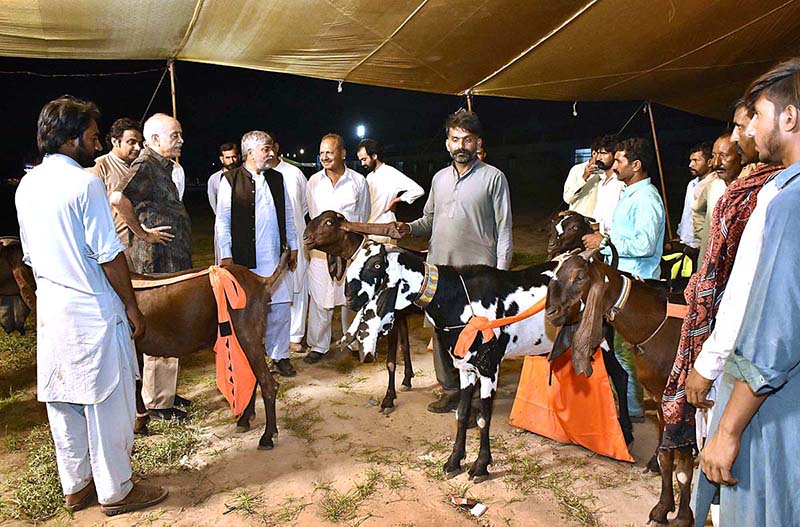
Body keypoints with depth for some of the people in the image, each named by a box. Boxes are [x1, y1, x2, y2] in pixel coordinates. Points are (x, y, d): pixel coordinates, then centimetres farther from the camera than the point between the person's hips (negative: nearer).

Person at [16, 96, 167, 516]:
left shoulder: (27, 186, 7)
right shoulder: (85, 183, -16)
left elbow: (29, 254, 14)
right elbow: (109, 255, -17)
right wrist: (132, 307, -9)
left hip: (50, 308, 8)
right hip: (92, 310, -8)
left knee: (62, 399, 15)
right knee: (107, 402, 4)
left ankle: (74, 487, 30)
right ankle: (116, 491, 17)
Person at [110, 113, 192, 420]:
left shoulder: (163, 166, 15)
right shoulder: (145, 166, -16)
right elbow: (118, 198, -34)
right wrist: (142, 233, -23)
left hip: (172, 262, 10)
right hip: (157, 261, -10)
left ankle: (165, 392, 32)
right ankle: (158, 403, 11)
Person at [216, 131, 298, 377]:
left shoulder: (277, 178, 11)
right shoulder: (230, 180, -3)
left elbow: (288, 215, 16)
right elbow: (223, 220, -3)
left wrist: (293, 246, 14)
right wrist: (226, 255, -7)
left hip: (274, 257, 4)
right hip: (244, 259, -4)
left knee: (281, 306, 5)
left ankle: (279, 355, 22)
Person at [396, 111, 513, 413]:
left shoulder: (493, 177, -2)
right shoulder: (440, 178, 14)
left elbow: (504, 229, -3)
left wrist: (501, 272, -10)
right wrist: (409, 228, 1)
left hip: (478, 272, -5)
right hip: (439, 267, 5)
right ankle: (450, 389, 25)